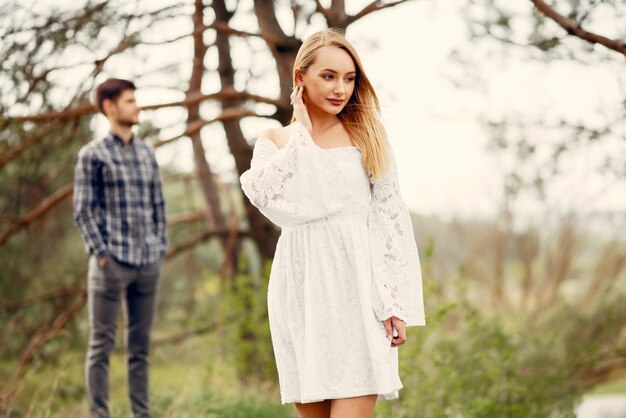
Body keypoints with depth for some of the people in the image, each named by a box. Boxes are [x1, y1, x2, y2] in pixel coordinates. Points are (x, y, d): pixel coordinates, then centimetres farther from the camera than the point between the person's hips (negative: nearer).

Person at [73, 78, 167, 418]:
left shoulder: (147, 153, 15)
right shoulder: (92, 155, -1)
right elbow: (82, 211, -4)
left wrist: (160, 251, 9)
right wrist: (101, 256, -11)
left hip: (147, 263, 5)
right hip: (111, 262, -5)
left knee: (140, 344, 7)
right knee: (101, 344, -2)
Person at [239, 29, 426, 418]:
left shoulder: (367, 136, 6)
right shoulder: (275, 141, 8)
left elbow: (393, 222, 2)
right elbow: (265, 196, -13)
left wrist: (396, 304, -6)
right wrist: (302, 133, -4)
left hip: (357, 288, -2)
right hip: (302, 291, 2)